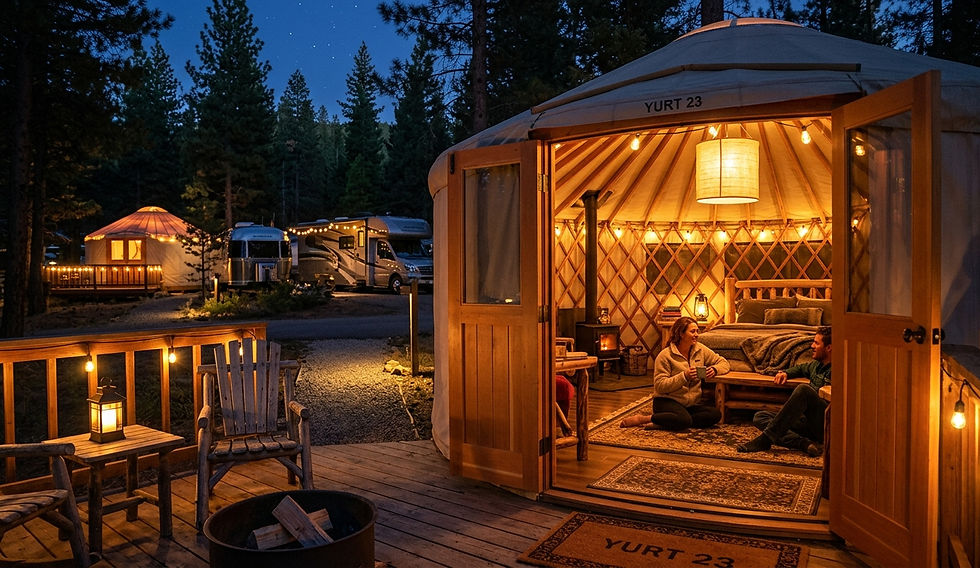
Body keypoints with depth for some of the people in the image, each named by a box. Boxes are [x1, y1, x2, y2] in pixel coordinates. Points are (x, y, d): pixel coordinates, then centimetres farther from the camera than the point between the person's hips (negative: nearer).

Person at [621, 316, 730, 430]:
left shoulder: (700, 350, 8)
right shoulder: (665, 356, -9)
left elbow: (724, 363, 14)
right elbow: (660, 386, -14)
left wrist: (714, 369, -10)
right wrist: (684, 376, -23)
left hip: (692, 404, 7)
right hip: (667, 401, -7)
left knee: (715, 414, -23)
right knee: (685, 420, -37)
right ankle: (641, 419, -20)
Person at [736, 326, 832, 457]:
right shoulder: (816, 364, 18)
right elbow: (800, 368, 40)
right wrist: (786, 373, 20)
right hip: (808, 423, 8)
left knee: (803, 389, -31)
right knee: (759, 417, -5)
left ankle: (765, 439, -30)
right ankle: (805, 444, -28)